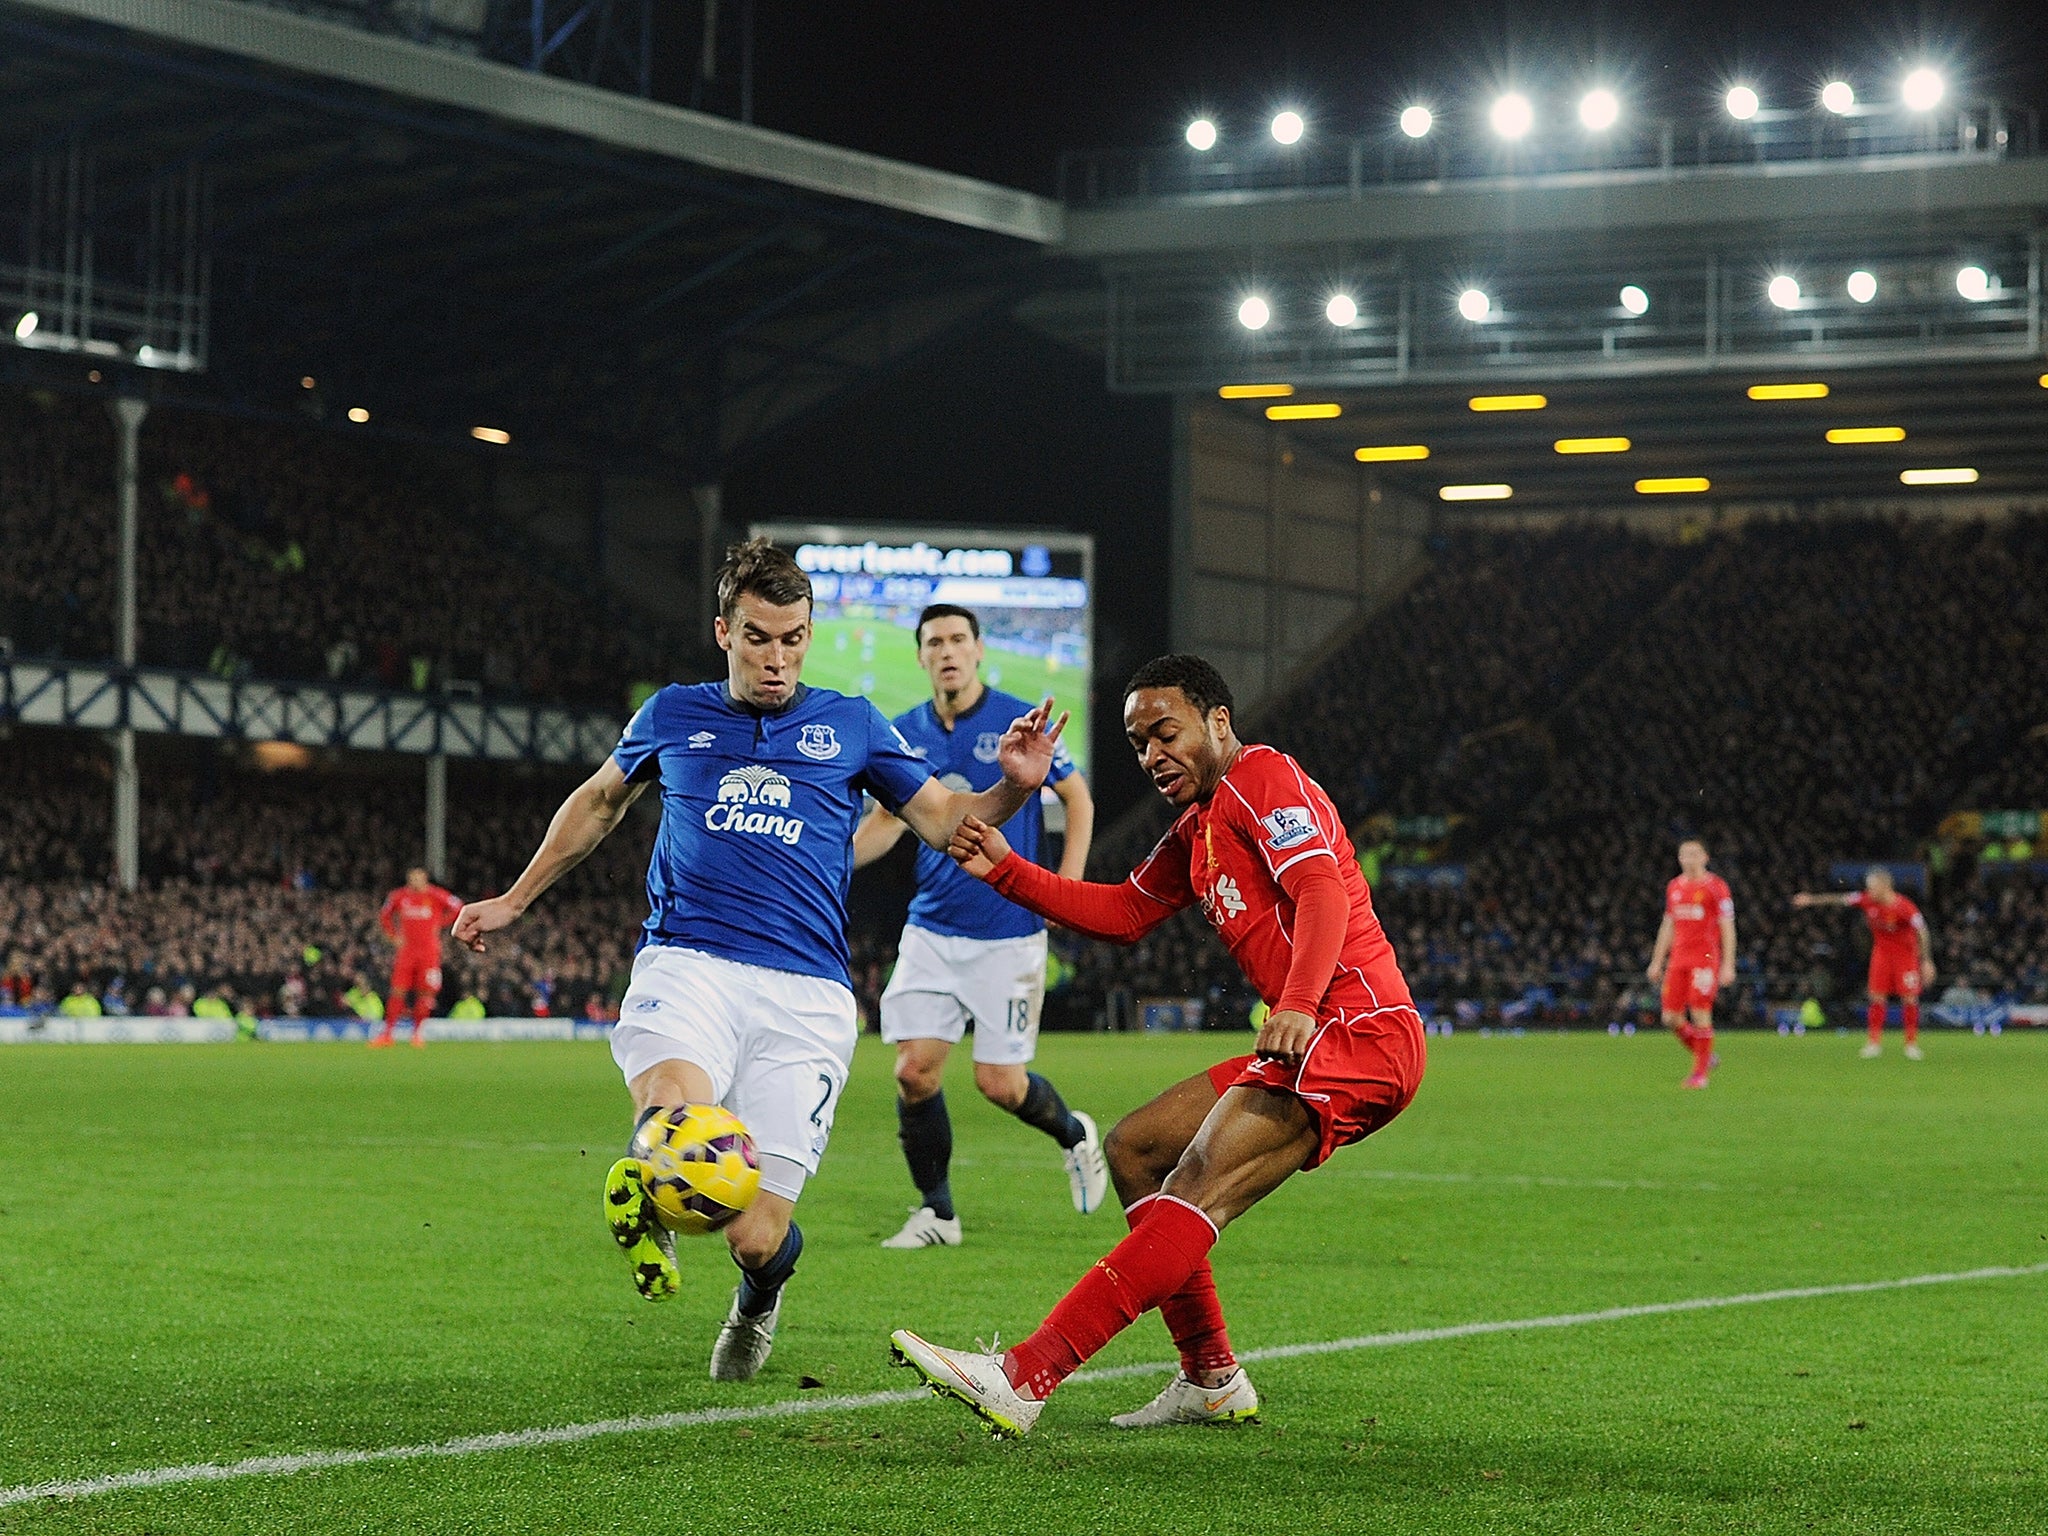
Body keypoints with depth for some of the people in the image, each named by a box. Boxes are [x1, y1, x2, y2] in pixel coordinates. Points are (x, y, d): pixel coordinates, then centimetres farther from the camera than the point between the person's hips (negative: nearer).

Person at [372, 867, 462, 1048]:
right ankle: (387, 1033, 1)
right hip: (407, 950, 2)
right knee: (397, 992, -4)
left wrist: (440, 923, -1)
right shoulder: (399, 897, 3)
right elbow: (384, 917, 19)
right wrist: (394, 935, 7)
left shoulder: (435, 896, -5)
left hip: (430, 950, -2)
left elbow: (459, 909, 4)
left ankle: (417, 1032, 11)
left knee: (425, 993, -2)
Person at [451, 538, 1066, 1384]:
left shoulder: (851, 726, 15)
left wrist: (1013, 788, -3)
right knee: (675, 1117, -36)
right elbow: (599, 800, 32)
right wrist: (514, 900, 36)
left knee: (754, 1236, -8)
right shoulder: (674, 715, 16)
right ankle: (644, 1195, 2)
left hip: (806, 995, 0)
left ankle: (758, 1297, 32)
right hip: (688, 965, 0)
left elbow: (944, 820, 18)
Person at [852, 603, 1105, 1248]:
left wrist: (1067, 886, -8)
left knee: (999, 1083, -4)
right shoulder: (905, 734, 3)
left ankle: (1075, 1135, 29)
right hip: (931, 930, 4)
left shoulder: (1020, 723, -8)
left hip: (1007, 934, -4)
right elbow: (888, 819, 15)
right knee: (914, 1068, -6)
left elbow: (1078, 798, 2)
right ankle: (936, 1213, 9)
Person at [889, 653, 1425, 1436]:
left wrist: (1299, 1003, -37)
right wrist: (1006, 869, 18)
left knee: (1199, 1188, -22)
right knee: (1133, 1148, 13)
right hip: (1312, 1043, 11)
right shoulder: (1196, 831, 24)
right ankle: (1212, 1380, 14)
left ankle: (1024, 1379, -34)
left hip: (1359, 1029, -11)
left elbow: (1323, 892, -20)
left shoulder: (1264, 776, -6)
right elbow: (1124, 912, 31)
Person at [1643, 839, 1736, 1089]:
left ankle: (1700, 1073, 2)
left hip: (1705, 959, -6)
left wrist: (1728, 966, -10)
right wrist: (1657, 962, 18)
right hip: (1678, 960, 6)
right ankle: (1706, 1056, 21)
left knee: (1700, 1015, -8)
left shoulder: (1716, 887, -3)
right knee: (1671, 1018, 1)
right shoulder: (1674, 887, 14)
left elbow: (1727, 928, -5)